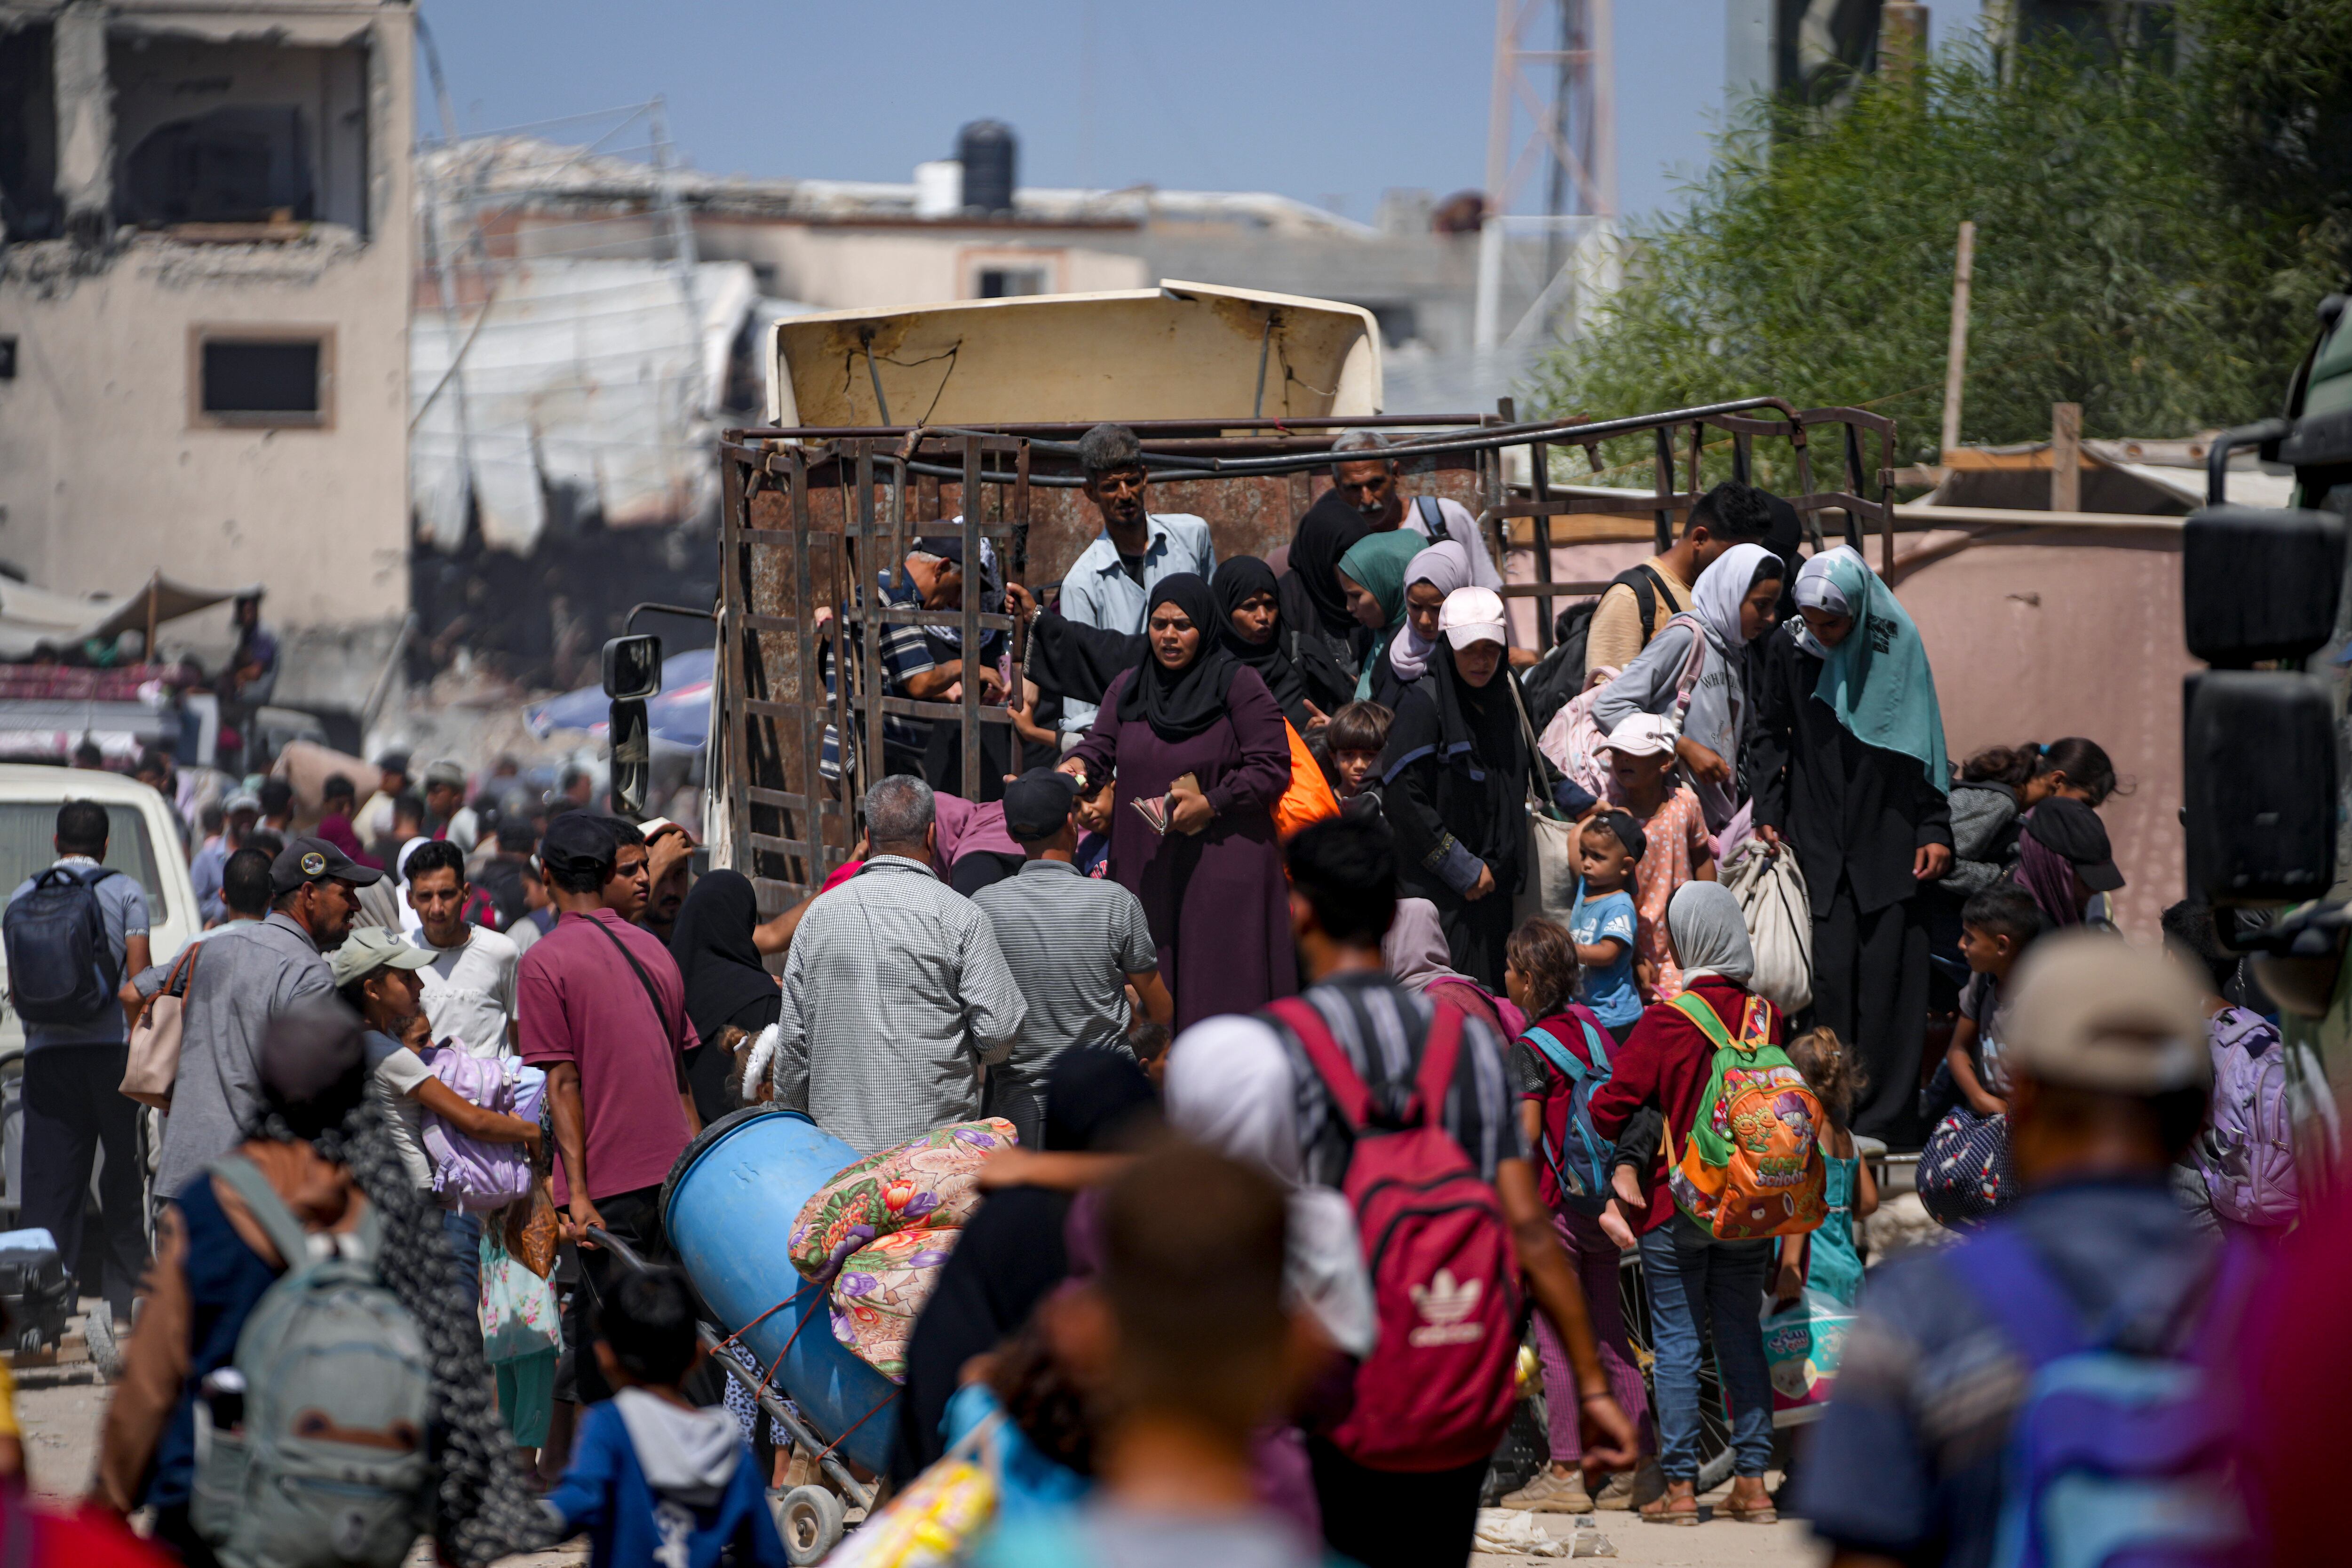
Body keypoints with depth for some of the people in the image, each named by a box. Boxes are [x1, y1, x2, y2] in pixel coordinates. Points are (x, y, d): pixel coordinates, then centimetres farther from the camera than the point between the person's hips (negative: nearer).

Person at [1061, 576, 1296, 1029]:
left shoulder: (1236, 683, -3)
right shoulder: (1129, 686, 13)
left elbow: (1273, 767, -7)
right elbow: (1101, 745, 6)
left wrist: (1210, 804, -16)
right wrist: (1077, 764, -17)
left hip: (1222, 864, -5)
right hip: (1146, 866, 5)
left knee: (1220, 989, -7)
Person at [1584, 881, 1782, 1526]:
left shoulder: (1667, 1020, -14)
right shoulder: (1768, 1015, -2)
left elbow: (1609, 1108, -13)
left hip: (1679, 1203, -4)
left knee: (1675, 1338, 3)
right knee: (1741, 1333, 11)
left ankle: (1680, 1486, 3)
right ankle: (1751, 1480, 10)